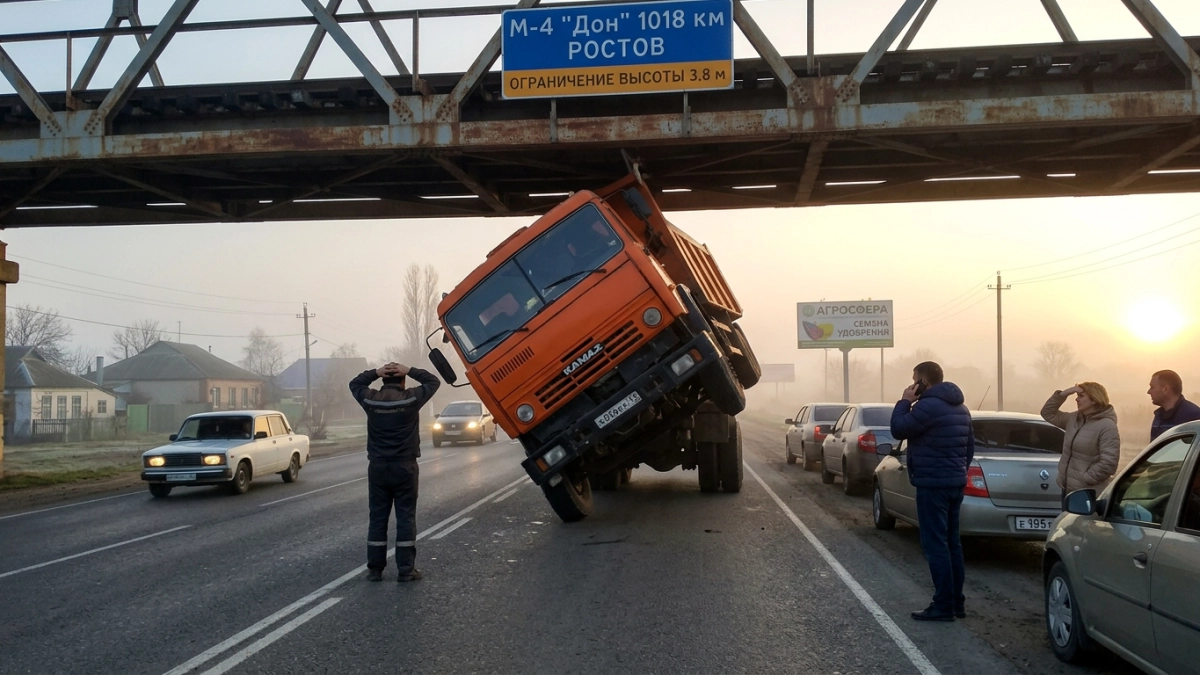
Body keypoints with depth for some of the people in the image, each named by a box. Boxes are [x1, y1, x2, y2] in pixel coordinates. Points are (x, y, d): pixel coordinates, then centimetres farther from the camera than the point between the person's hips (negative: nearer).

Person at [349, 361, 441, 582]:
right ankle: (406, 570, 2)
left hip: (378, 466, 2)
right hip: (404, 466, -2)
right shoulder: (411, 398, -8)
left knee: (377, 518, 8)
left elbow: (355, 384, 17)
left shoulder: (371, 399, -3)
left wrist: (376, 372, 4)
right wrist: (409, 371, 1)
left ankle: (375, 569, 10)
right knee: (406, 518, 2)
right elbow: (433, 381, 5)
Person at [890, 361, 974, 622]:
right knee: (951, 543, 14)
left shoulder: (928, 406, -17)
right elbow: (970, 445, 20)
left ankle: (943, 605, -4)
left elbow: (898, 429, -14)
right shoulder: (960, 408, 14)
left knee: (935, 545, -5)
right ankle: (957, 601, 18)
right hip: (955, 483, 10)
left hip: (933, 484, -10)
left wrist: (905, 402, -4)